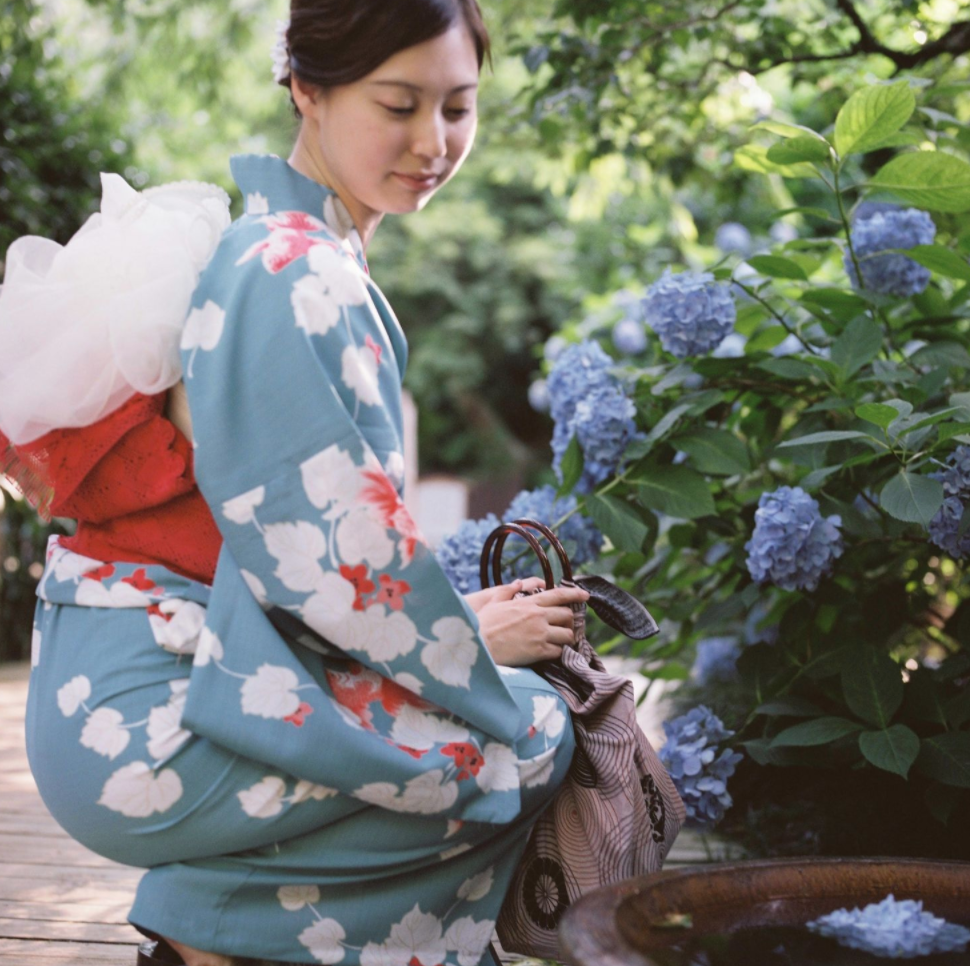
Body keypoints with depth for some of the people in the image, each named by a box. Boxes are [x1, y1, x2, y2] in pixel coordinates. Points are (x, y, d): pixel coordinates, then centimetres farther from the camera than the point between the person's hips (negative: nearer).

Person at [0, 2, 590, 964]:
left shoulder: (319, 259, 13)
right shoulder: (292, 276, -18)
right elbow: (325, 547, -20)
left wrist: (453, 612, 11)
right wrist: (468, 639, -5)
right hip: (146, 722, -10)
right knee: (530, 732, -10)